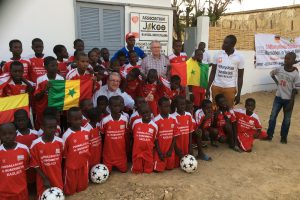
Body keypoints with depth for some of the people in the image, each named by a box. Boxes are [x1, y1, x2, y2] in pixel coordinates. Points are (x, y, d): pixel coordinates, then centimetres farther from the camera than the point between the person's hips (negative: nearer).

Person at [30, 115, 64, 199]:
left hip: (57, 179, 2)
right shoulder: (36, 144, -17)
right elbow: (35, 165, -10)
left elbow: (60, 160, 3)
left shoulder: (60, 142, -9)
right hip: (43, 179, -2)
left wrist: (59, 175, 8)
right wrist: (45, 179, -12)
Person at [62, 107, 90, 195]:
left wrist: (87, 157, 11)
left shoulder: (86, 132, -7)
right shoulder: (67, 135, -23)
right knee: (70, 188, 17)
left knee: (83, 185, 23)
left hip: (84, 163, 4)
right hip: (71, 165, -4)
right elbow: (64, 153, -13)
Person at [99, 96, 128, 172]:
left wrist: (127, 148, 6)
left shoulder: (125, 119, -9)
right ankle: (110, 166, 38)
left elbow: (126, 134, 2)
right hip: (109, 150, -2)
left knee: (123, 169, 12)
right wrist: (102, 150, 4)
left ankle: (117, 165, 39)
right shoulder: (105, 120, -15)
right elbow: (101, 135, -2)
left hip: (121, 150, 2)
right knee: (107, 171, 8)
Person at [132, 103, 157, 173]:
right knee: (136, 170, 8)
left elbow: (154, 139, 3)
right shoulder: (136, 122, -9)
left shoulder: (154, 125, -9)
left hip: (148, 151, 0)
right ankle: (138, 168, 38)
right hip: (137, 150, 0)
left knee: (148, 170, 10)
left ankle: (147, 169, 40)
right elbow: (132, 135, 6)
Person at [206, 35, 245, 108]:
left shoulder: (239, 57, -5)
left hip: (230, 88, -1)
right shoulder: (218, 55, -1)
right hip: (216, 87, 2)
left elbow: (240, 76, 1)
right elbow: (213, 72, 6)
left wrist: (238, 93, -2)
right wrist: (208, 88, 2)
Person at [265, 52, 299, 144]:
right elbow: (271, 73, 18)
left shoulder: (295, 74, -14)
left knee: (287, 119, 8)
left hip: (288, 99, -3)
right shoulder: (279, 69, -5)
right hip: (278, 97, 3)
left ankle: (284, 137, 23)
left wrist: (291, 103, -13)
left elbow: (294, 90, -11)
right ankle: (269, 135, 18)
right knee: (272, 117, 6)